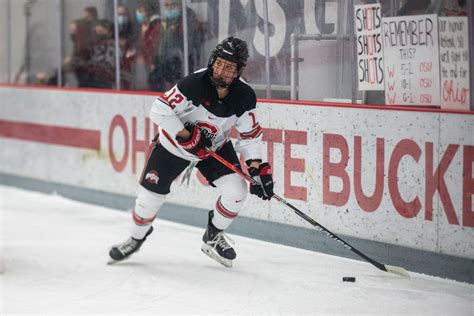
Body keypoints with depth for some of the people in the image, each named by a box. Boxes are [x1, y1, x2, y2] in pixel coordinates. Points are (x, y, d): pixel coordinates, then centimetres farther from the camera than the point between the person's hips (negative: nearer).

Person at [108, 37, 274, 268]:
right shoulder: (195, 83, -30)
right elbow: (159, 110, -26)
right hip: (174, 143, -3)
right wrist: (187, 136, -29)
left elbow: (250, 135, -7)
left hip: (216, 146, 3)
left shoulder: (244, 96, -18)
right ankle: (136, 238, 30)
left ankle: (213, 238, 12)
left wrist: (258, 169, -18)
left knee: (236, 192, -14)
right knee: (150, 196, -1)